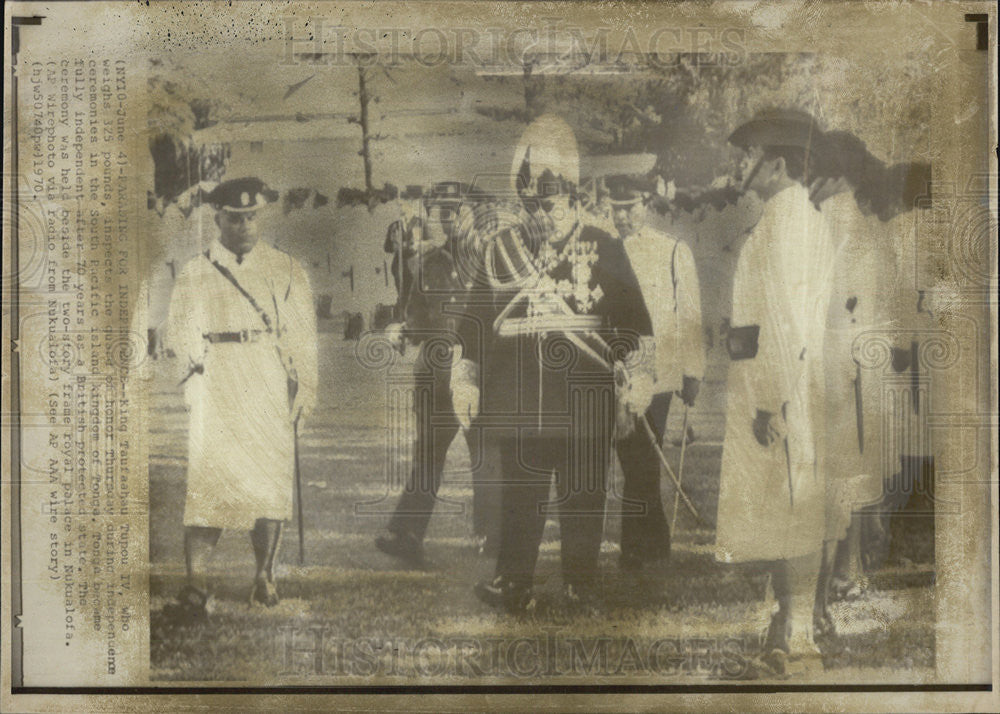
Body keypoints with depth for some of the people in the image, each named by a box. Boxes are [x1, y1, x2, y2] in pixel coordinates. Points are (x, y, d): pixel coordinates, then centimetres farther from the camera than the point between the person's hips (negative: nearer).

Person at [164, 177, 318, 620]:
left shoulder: (286, 270, 11)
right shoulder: (193, 274, 10)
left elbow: (303, 334, 9)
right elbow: (180, 333, 13)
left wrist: (304, 388, 3)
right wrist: (194, 373, 0)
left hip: (271, 392, 1)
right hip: (214, 394, -1)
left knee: (271, 483, 2)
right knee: (206, 483, -8)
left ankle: (264, 578, 14)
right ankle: (195, 585, -4)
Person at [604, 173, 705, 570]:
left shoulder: (674, 252, 2)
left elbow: (689, 317, 3)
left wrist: (691, 376, 0)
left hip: (655, 376, -3)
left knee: (641, 466, -4)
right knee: (633, 463, 10)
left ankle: (636, 550, 10)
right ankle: (656, 544, 25)